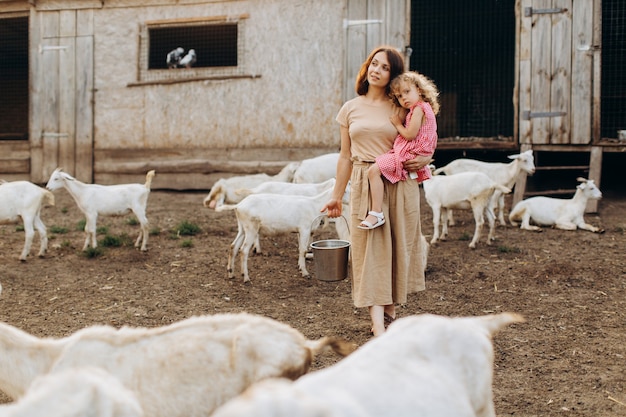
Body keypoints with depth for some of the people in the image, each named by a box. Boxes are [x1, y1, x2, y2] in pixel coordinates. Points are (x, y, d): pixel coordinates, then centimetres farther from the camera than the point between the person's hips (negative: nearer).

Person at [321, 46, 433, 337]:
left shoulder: (401, 109, 4)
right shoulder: (351, 109, 9)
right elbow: (346, 155, 13)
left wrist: (423, 160, -15)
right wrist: (336, 195, 13)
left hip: (399, 185, 0)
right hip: (364, 185, 1)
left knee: (397, 249, 4)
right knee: (371, 252, -5)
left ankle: (389, 313, 20)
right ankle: (378, 326, -8)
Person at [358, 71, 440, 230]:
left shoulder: (418, 109, -12)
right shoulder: (422, 109, 19)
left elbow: (410, 134, -19)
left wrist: (398, 124, -5)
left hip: (409, 154, -11)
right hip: (408, 154, 11)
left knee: (374, 170, -20)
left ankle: (376, 212, -24)